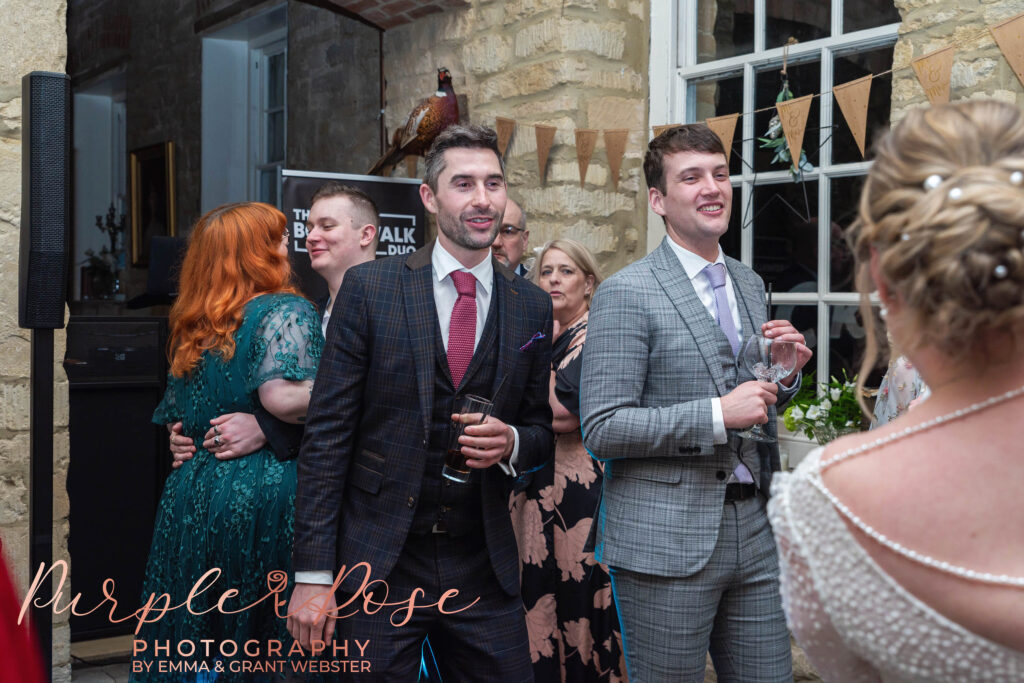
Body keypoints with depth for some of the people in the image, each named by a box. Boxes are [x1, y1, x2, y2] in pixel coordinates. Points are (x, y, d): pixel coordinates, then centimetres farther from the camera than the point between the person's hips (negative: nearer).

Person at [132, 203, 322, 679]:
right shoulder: (285, 311, -8)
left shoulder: (191, 329, 15)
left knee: (196, 641, 12)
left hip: (191, 497, 7)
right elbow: (282, 397, -23)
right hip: (265, 498, -7)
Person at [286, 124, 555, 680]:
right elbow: (327, 434, -6)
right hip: (378, 566, -2)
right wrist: (312, 575, -10)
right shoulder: (370, 288, -4)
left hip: (484, 571, 3)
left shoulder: (532, 307, 5)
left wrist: (512, 443, -11)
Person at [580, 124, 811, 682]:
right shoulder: (626, 294, -11)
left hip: (754, 530, 7)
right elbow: (602, 430, -16)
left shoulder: (750, 285, 13)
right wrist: (717, 415, -20)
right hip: (666, 541, -6)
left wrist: (786, 374, 1)